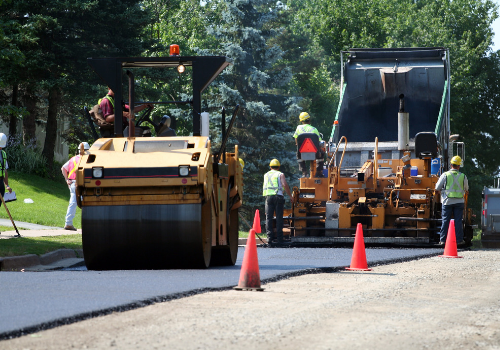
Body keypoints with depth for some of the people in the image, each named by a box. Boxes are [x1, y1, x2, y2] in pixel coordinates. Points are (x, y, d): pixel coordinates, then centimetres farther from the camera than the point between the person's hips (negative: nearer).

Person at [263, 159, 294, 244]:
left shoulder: (266, 175, 20)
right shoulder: (280, 174, 7)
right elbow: (285, 185, -7)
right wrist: (290, 196, -2)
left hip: (268, 196, 3)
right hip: (278, 196, -3)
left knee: (268, 217, 1)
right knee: (279, 217, 0)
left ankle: (269, 237, -9)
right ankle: (279, 238, -3)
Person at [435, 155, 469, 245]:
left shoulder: (445, 175, -6)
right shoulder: (463, 176, -1)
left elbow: (437, 187, -1)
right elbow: (466, 189, 13)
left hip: (447, 201, -1)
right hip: (459, 201, 1)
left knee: (445, 220, 3)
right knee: (458, 221, 5)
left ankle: (442, 240, 1)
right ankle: (459, 239, 5)